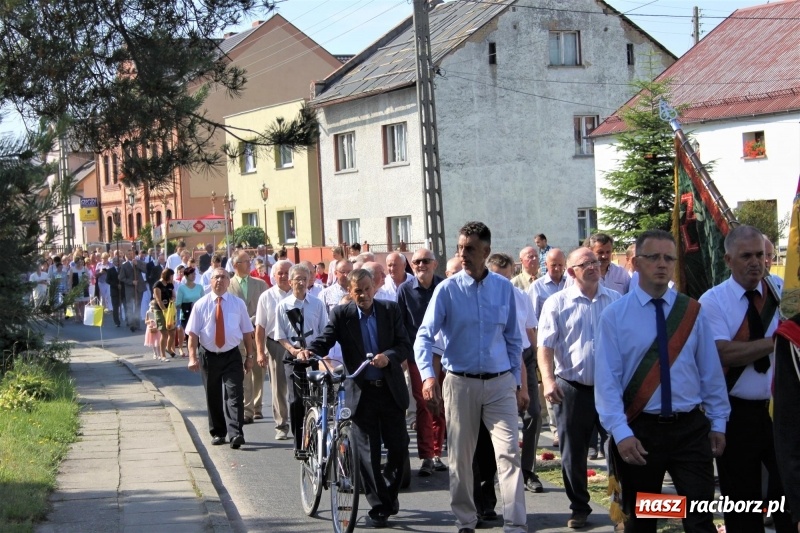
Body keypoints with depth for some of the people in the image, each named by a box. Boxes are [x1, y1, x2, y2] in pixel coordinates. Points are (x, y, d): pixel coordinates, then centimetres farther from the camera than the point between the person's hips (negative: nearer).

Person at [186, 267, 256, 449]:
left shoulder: (238, 304, 3)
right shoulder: (201, 305, 1)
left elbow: (246, 332, 6)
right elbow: (193, 333, -3)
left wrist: (249, 356, 2)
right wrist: (192, 357, -12)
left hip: (232, 356, -1)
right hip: (209, 356, 1)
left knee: (234, 395, -12)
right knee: (213, 397, 10)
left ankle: (235, 434, -19)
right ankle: (217, 433, 23)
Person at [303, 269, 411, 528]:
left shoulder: (390, 310, 1)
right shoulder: (341, 314, -2)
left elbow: (405, 345, -3)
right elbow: (325, 340, -12)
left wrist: (389, 356, -23)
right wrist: (309, 351, -33)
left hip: (391, 390, 2)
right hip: (361, 392, -2)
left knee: (399, 447, 8)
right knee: (368, 453, 0)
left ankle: (390, 491, 33)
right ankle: (378, 507, 10)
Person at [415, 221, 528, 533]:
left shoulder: (504, 288, 3)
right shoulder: (447, 290, -5)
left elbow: (513, 339, 10)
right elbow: (424, 336, -10)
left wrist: (517, 383, 8)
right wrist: (428, 376, -25)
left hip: (500, 382, 1)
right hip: (460, 382, -1)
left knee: (509, 453, -8)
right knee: (460, 458, 8)